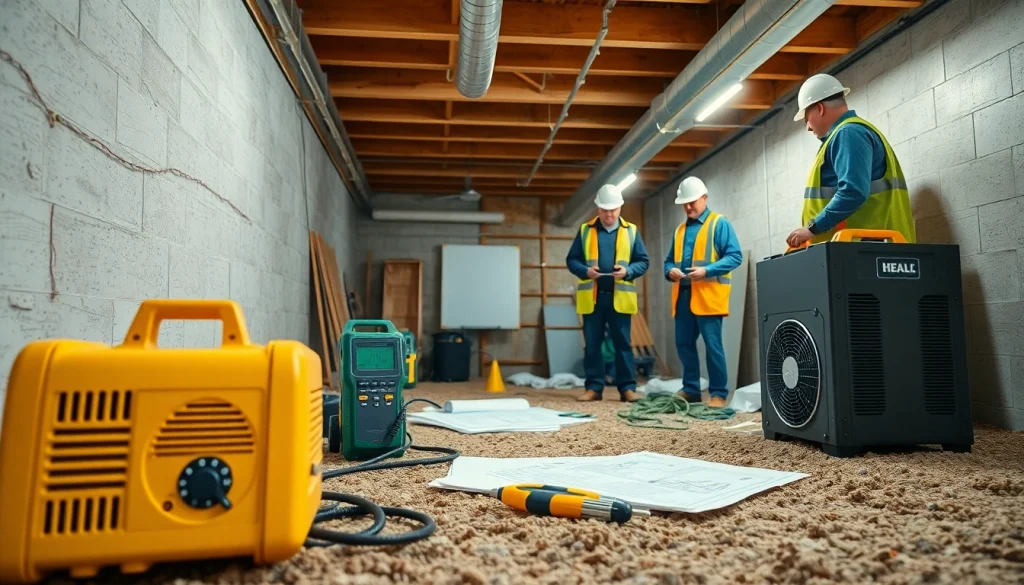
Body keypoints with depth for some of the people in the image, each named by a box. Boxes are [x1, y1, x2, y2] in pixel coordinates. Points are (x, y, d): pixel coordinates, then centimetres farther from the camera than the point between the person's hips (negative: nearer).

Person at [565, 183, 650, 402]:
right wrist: (585, 271, -13)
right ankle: (594, 387, 12)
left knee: (623, 343, 3)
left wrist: (628, 271, -12)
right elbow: (571, 260, 7)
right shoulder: (585, 230, 7)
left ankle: (627, 388, 9)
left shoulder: (631, 231, 7)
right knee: (592, 344, 4)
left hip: (620, 296, 0)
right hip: (592, 296, 1)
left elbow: (643, 261, 7)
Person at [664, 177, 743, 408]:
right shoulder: (680, 230, 20)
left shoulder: (720, 223, 1)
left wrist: (707, 270, -20)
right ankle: (690, 389, 19)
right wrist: (670, 271, -2)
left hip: (708, 296, -6)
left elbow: (735, 256, -7)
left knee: (712, 345, -4)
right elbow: (670, 259, 22)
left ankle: (718, 393, 4)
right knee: (684, 344, 8)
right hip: (682, 296, 6)